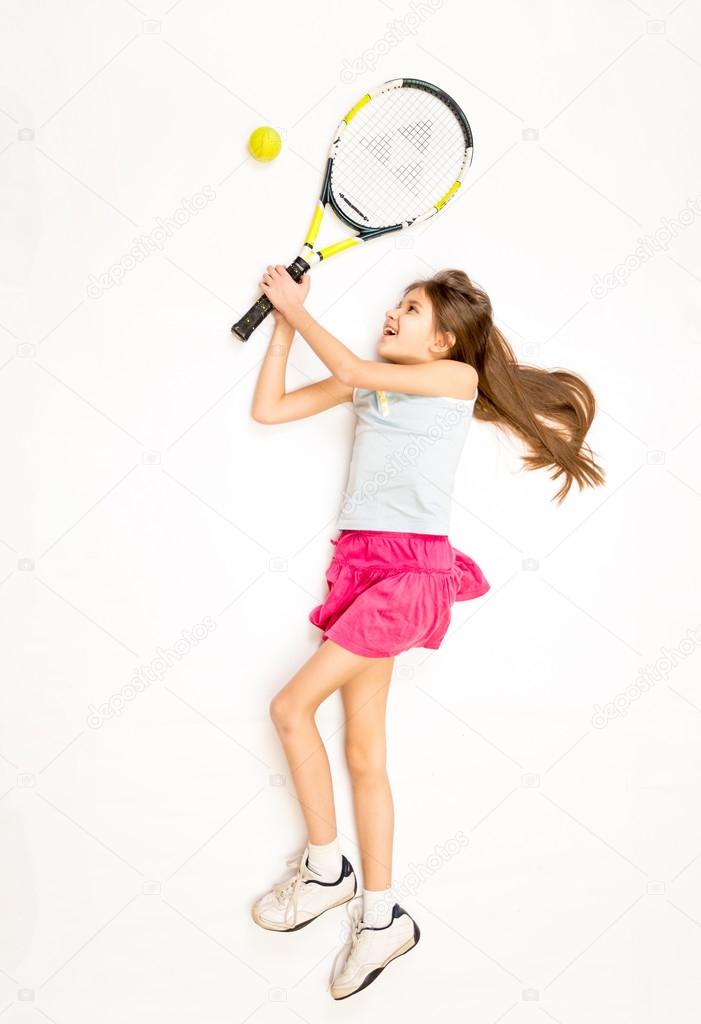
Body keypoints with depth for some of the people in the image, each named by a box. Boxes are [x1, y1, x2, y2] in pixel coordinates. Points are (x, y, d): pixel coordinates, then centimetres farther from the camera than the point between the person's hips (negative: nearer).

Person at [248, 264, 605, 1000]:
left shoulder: (457, 376, 1)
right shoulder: (370, 381, 17)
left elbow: (352, 370, -11)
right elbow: (268, 408, 16)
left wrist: (296, 305, 1)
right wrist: (285, 321, 12)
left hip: (413, 566, -6)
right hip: (360, 563, 6)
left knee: (291, 705, -11)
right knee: (364, 751, 4)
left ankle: (324, 869, 6)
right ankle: (380, 916, 12)